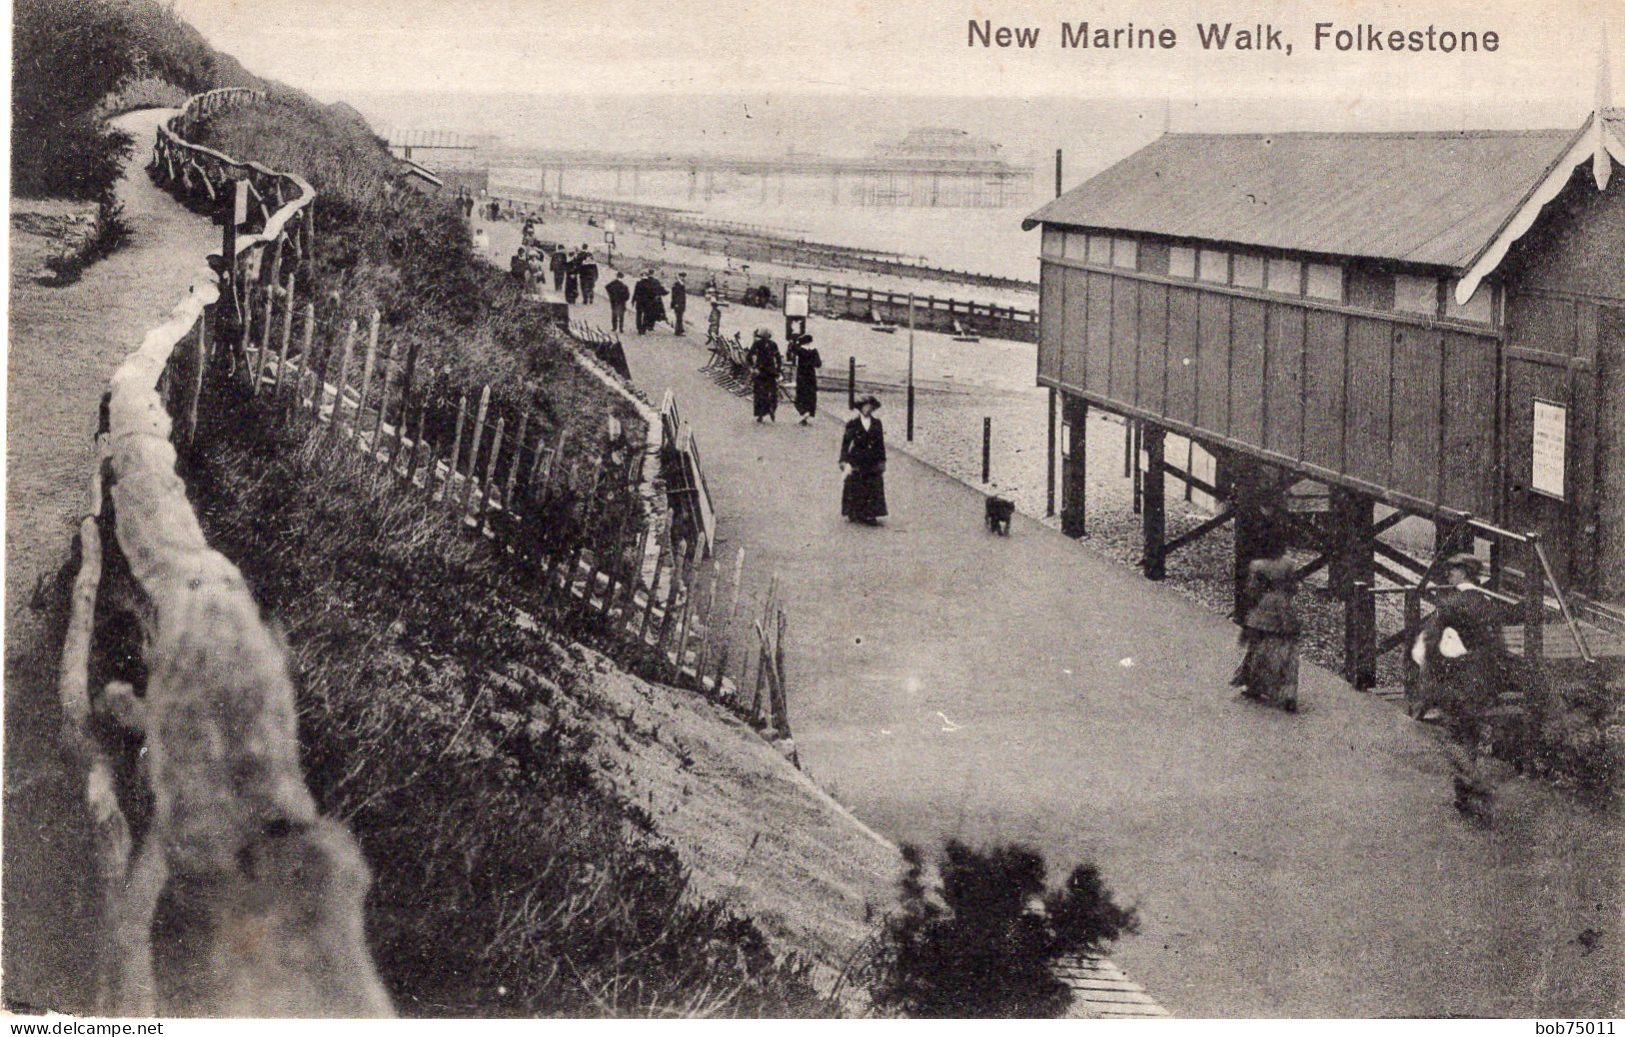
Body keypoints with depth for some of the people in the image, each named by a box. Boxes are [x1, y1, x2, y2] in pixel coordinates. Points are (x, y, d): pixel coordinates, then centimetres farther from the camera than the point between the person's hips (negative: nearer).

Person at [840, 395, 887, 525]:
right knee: (855, 490, 0)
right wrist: (845, 462, -7)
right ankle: (854, 515, 10)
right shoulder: (853, 424, -2)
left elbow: (881, 444, 10)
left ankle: (870, 515, 3)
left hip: (873, 464, 3)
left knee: (875, 489, -2)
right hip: (857, 464, -3)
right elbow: (845, 443, -1)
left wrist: (882, 461, 7)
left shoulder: (877, 423, 7)